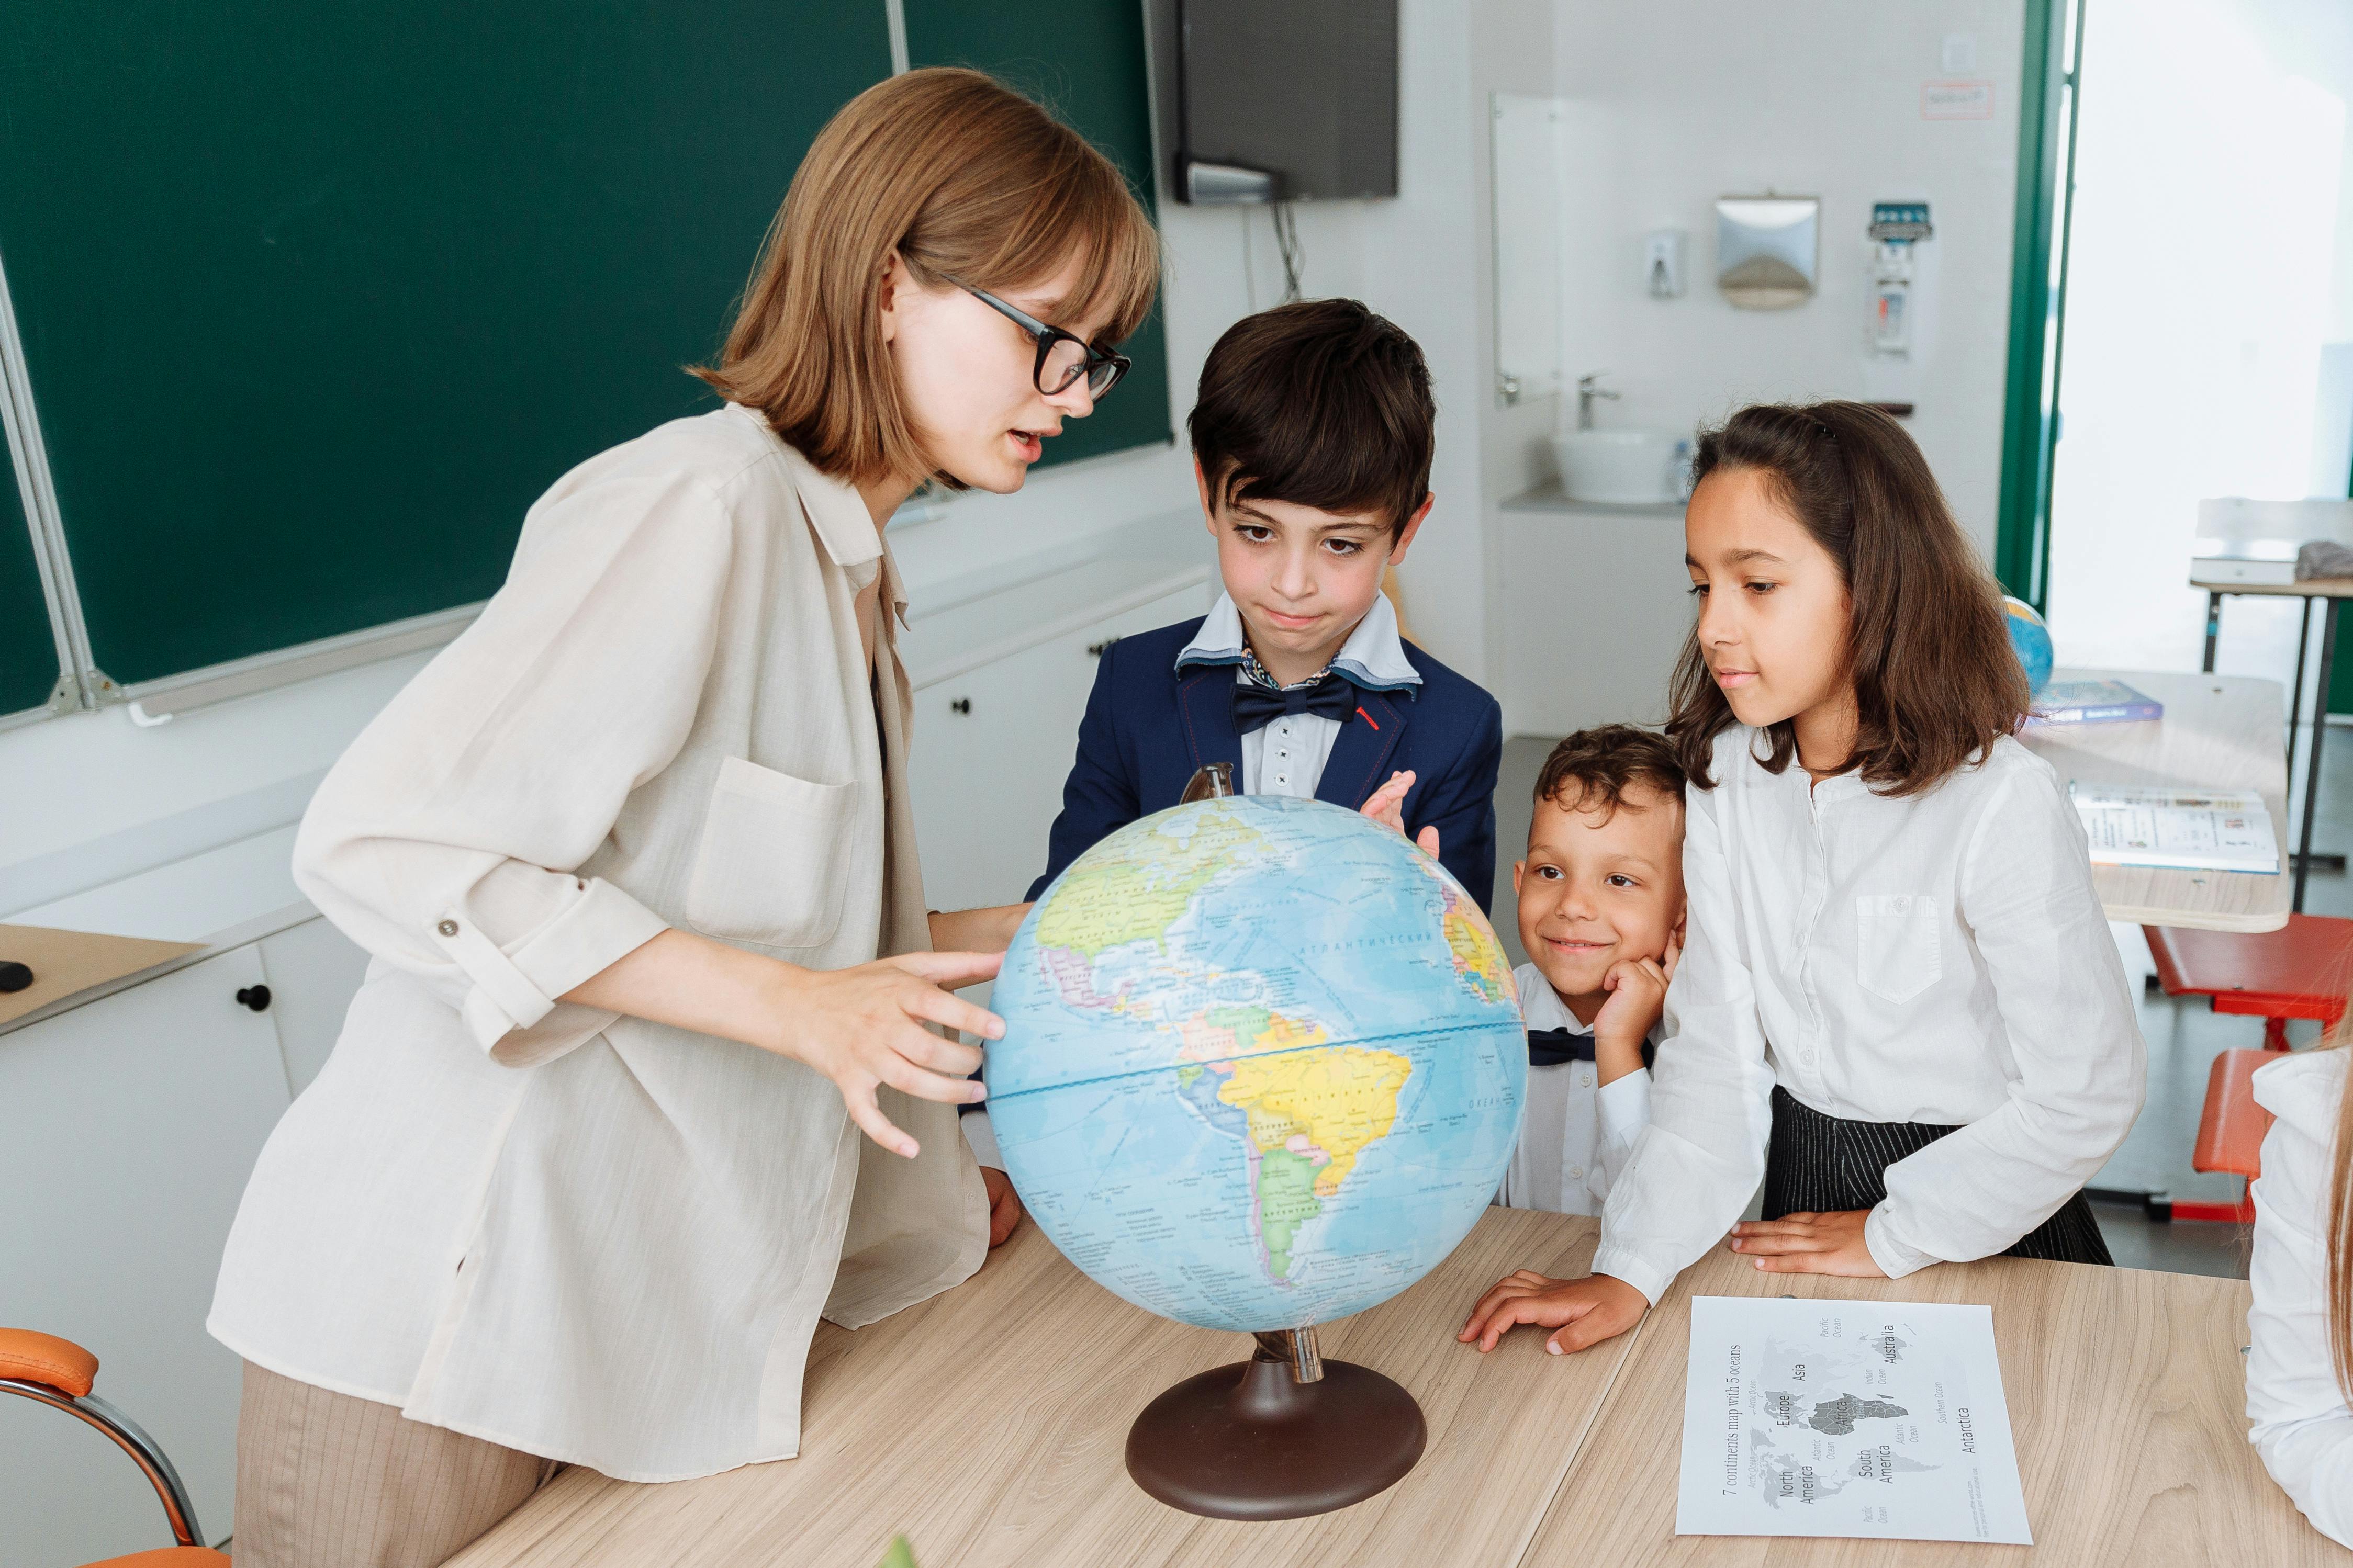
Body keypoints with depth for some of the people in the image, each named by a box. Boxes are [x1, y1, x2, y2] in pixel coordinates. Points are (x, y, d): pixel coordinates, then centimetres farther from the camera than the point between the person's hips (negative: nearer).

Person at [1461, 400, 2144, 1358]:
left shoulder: (2003, 804, -22)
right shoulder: (1725, 779, -7)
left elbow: (2085, 1096, -16)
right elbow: (1715, 1051, -9)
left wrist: (1893, 1239, -10)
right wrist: (1633, 1270, -19)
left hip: (1978, 1229, -3)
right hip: (1801, 1184, 4)